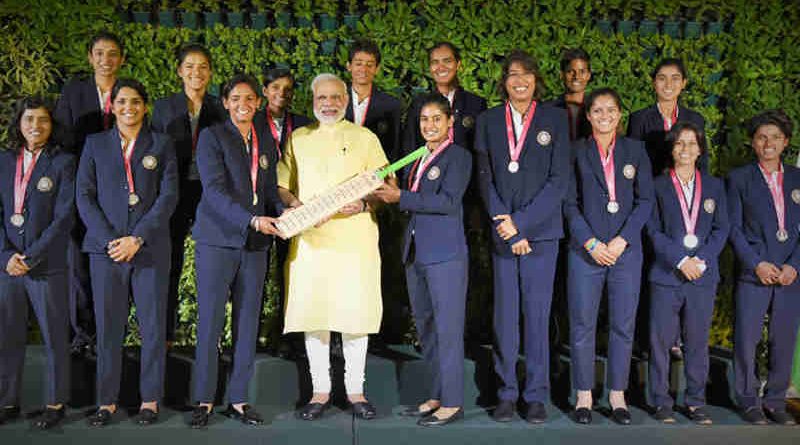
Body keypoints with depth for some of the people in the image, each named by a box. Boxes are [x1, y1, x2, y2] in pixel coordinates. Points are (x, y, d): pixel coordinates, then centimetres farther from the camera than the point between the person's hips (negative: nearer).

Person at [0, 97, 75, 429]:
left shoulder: (63, 163, -1)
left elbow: (64, 217, -7)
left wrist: (31, 257, -12)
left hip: (47, 265, -3)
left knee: (54, 337, 3)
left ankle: (55, 403, 15)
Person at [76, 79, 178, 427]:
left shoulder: (161, 145, 9)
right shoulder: (95, 144, 12)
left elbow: (169, 196, 0)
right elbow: (84, 196, 5)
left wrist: (137, 238, -10)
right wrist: (111, 240, -8)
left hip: (150, 249, -1)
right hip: (105, 249, 1)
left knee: (153, 326, 1)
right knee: (108, 327, 2)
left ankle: (150, 400, 12)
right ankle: (107, 401, 12)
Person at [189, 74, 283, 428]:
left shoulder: (266, 143, 15)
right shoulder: (212, 137, -2)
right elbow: (214, 190, -13)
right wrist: (251, 220, -24)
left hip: (254, 245, 5)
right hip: (217, 241, -5)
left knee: (248, 325, 8)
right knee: (209, 323, 0)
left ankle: (238, 399, 18)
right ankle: (204, 400, 12)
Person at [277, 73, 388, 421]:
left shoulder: (365, 138, 10)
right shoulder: (297, 139, 16)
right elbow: (281, 184, 16)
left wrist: (364, 204, -13)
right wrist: (294, 203, -5)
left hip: (355, 239, -1)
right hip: (309, 239, 2)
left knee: (355, 314, -1)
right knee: (312, 314, 2)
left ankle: (355, 390, 13)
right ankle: (320, 391, 14)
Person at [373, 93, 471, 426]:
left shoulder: (458, 156, -5)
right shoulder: (416, 159, 17)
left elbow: (449, 202, -18)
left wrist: (401, 197, -17)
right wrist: (384, 197, 1)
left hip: (445, 254, -8)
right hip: (415, 252, 8)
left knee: (448, 328, -3)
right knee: (425, 327, 13)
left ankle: (452, 402, 6)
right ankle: (437, 396, 25)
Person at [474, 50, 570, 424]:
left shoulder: (555, 119, 5)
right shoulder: (488, 121, 10)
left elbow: (559, 181, -2)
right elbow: (485, 179, 4)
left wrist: (521, 223, -10)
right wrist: (506, 228, -8)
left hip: (541, 231, -1)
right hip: (501, 233, 1)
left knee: (537, 315, 1)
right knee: (504, 316, 3)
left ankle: (537, 396, 11)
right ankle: (506, 393, 14)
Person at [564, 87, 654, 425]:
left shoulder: (635, 151, 9)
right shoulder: (575, 153, 5)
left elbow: (645, 201, 4)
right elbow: (569, 204, 1)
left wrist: (621, 240, -8)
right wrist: (592, 243, -9)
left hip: (626, 249, 1)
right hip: (585, 250, -1)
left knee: (623, 325, 5)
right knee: (582, 325, 1)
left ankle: (617, 395, 16)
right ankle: (584, 396, 12)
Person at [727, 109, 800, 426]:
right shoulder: (739, 178, 4)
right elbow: (734, 229, -1)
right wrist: (758, 264, -10)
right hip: (753, 273, -2)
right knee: (746, 340, -1)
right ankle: (749, 401, 14)